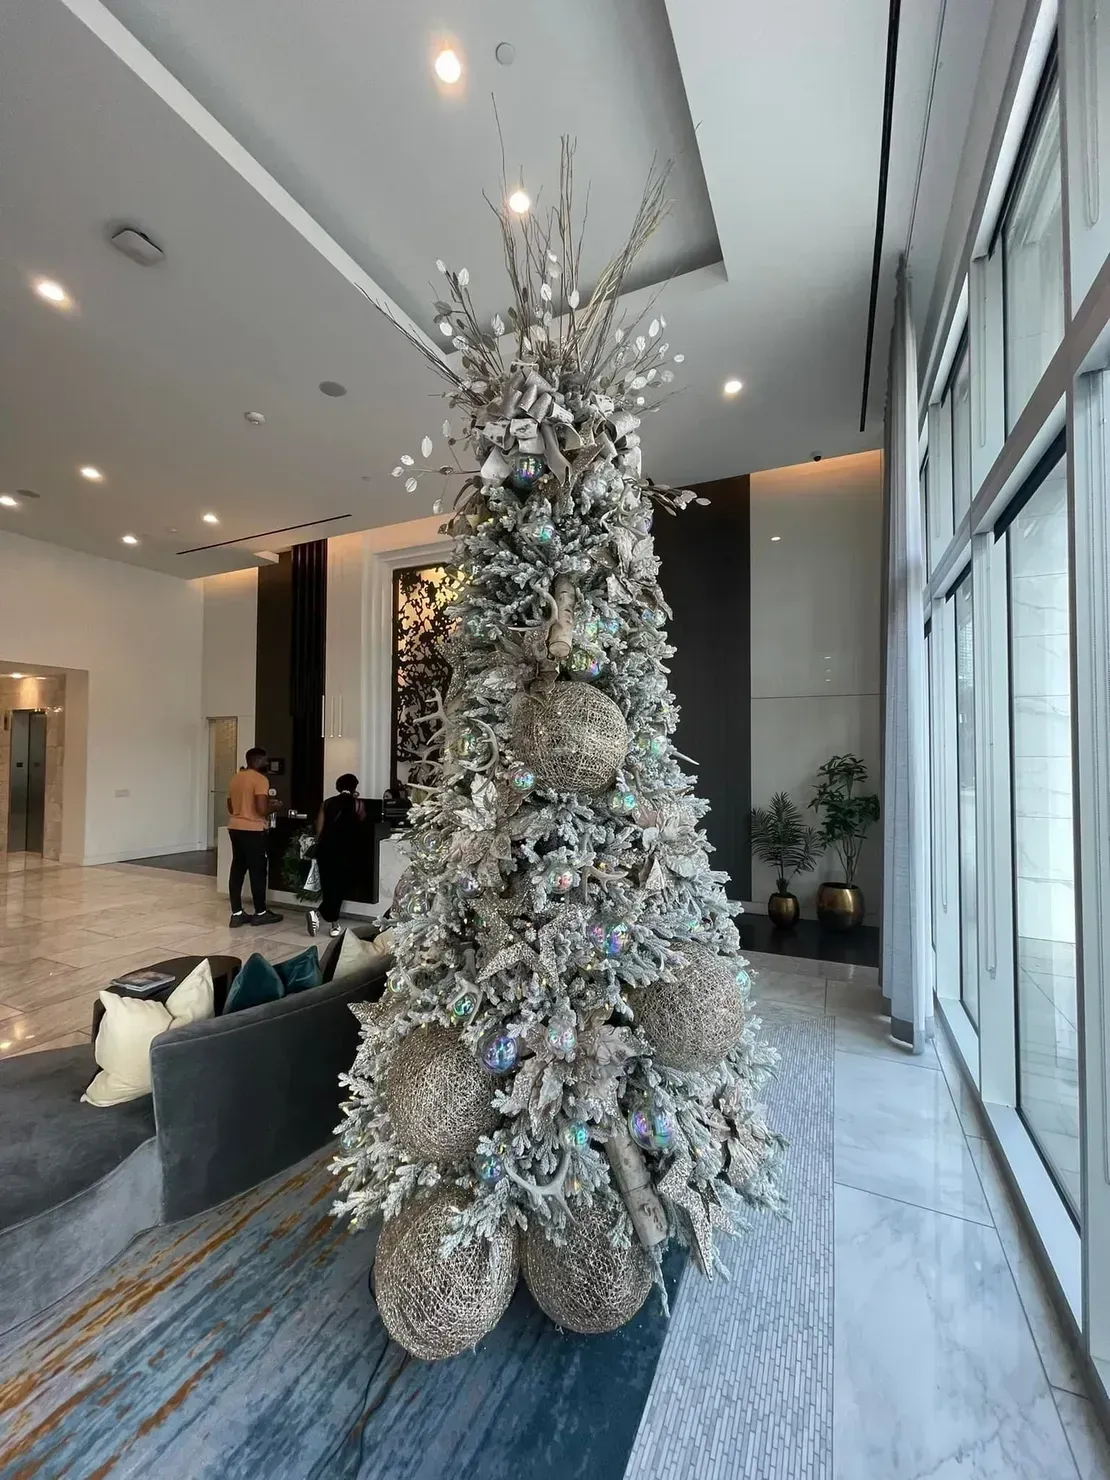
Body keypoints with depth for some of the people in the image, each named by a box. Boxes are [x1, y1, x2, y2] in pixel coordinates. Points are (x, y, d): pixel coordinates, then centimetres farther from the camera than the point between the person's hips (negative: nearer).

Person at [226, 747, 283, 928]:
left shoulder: (235, 778, 12)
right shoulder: (260, 779, -14)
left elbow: (230, 806, 20)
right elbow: (262, 809, -22)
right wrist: (273, 807, -3)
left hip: (234, 828, 8)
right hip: (253, 830, -8)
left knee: (237, 870, 9)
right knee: (257, 871, 2)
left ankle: (236, 914, 12)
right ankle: (260, 913, 11)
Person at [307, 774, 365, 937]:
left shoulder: (327, 803, 10)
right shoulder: (357, 805, 2)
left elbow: (319, 830, 7)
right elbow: (361, 821, 23)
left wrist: (319, 848, 18)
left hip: (325, 849, 4)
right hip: (345, 850, -4)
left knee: (328, 886, 11)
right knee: (340, 887, 4)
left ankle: (334, 924, 12)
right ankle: (318, 913, -13)